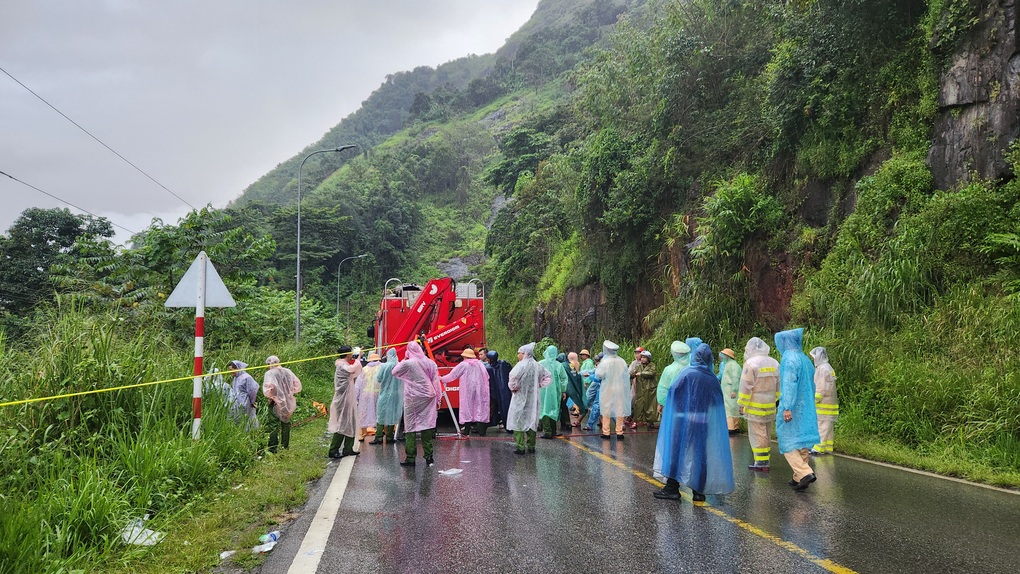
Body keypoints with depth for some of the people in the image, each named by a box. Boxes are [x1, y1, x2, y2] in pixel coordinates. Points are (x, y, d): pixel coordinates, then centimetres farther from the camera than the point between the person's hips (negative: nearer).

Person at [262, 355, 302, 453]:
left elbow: (268, 386, -23)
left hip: (276, 402, -5)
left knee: (273, 426, 0)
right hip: (287, 403, 5)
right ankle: (285, 446, 23)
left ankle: (272, 449, -1)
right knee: (286, 424, 16)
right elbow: (297, 384, 4)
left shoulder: (269, 373, -13)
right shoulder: (288, 371, 2)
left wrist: (269, 395, -4)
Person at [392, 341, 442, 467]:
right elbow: (436, 382, 5)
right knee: (427, 426, 8)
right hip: (428, 398, 4)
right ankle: (429, 456, 9)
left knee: (411, 428, 2)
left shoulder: (407, 364, -9)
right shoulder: (431, 363, 2)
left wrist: (403, 360, 11)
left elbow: (394, 372, 7)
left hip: (413, 399, -3)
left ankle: (410, 458, 1)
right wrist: (438, 398, 11)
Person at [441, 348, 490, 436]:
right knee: (480, 407, 2)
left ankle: (467, 432, 5)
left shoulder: (463, 365, -3)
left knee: (467, 407, 3)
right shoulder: (480, 364, 6)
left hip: (468, 390, -3)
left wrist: (442, 379, 15)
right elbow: (487, 377, 5)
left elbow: (452, 375, 2)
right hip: (480, 390, 3)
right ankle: (481, 431, -4)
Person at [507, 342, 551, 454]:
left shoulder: (522, 365, -16)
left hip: (521, 398, -7)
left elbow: (513, 376, -33)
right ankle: (531, 446, 18)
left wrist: (513, 387, -16)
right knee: (532, 421, 14)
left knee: (518, 421, -1)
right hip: (534, 398, 7)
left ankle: (520, 447, -5)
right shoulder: (538, 365, 6)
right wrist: (539, 386, 12)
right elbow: (548, 377, 16)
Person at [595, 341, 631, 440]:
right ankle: (619, 433, 9)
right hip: (620, 390, 3)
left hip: (607, 390, -3)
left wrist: (597, 368, 3)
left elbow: (599, 374, -14)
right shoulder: (622, 361, -2)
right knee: (620, 410, 8)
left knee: (606, 411, 6)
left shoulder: (605, 361, -14)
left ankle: (606, 433, 8)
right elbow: (627, 376, 5)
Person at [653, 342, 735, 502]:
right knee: (700, 454, 9)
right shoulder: (713, 379, 2)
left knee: (677, 450, 5)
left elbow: (672, 392, -7)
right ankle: (698, 491, 12)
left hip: (683, 422, -2)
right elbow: (718, 404, 6)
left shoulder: (687, 374, -7)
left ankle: (672, 487, 4)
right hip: (704, 425, 3)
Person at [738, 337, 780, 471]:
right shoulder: (774, 363, 9)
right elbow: (779, 385, 16)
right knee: (766, 433, 15)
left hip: (755, 406, -7)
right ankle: (765, 459, 18)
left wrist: (741, 404, -7)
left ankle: (761, 461, -2)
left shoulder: (751, 363, -13)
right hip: (770, 405, 7)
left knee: (757, 434, -2)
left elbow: (746, 386, -14)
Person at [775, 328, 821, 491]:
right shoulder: (805, 359, 13)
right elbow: (811, 385, 18)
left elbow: (789, 383, -22)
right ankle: (800, 478, 16)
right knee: (801, 440, 12)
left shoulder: (789, 358, -13)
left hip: (792, 407, -8)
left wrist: (787, 407, -25)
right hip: (806, 408, 8)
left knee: (787, 442, -3)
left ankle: (805, 473, -16)